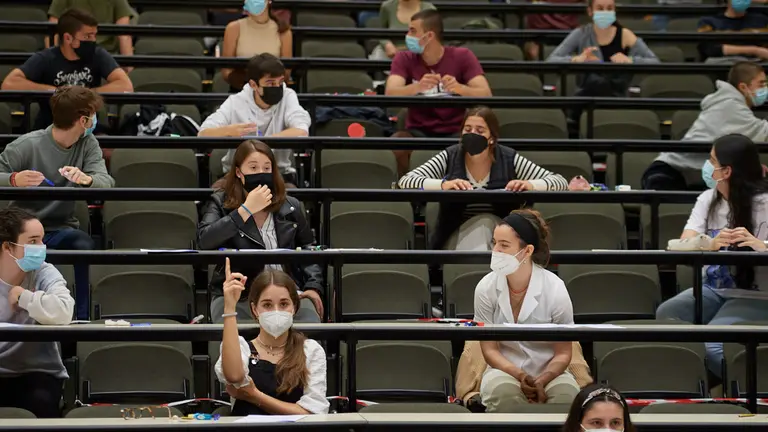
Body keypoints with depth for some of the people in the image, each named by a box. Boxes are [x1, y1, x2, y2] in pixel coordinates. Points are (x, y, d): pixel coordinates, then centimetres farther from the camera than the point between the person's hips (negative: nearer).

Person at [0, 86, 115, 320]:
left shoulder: (88, 144, 3)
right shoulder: (27, 145, -11)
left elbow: (106, 182, -13)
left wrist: (87, 179, -38)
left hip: (61, 229, 3)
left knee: (85, 244, -31)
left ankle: (84, 318, -19)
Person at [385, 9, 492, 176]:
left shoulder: (462, 56, -4)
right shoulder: (404, 59, -1)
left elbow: (486, 95, -15)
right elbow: (390, 95, -18)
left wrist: (459, 88, -37)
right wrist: (418, 87, -39)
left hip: (455, 133, -1)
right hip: (419, 133, 1)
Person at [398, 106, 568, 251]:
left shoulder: (509, 159, -4)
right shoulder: (450, 157, -3)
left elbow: (560, 181, -6)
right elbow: (405, 181, -13)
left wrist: (530, 185, -29)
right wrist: (443, 184, -31)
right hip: (459, 237, 0)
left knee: (486, 223, -30)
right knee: (481, 223, -29)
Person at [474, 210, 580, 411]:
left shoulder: (554, 289, -14)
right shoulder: (486, 288, -10)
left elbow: (563, 354, -6)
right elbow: (489, 349, -4)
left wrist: (541, 381, -26)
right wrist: (520, 376, -22)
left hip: (549, 371, 0)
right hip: (505, 370, 0)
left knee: (566, 395, -34)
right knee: (503, 391, -36)